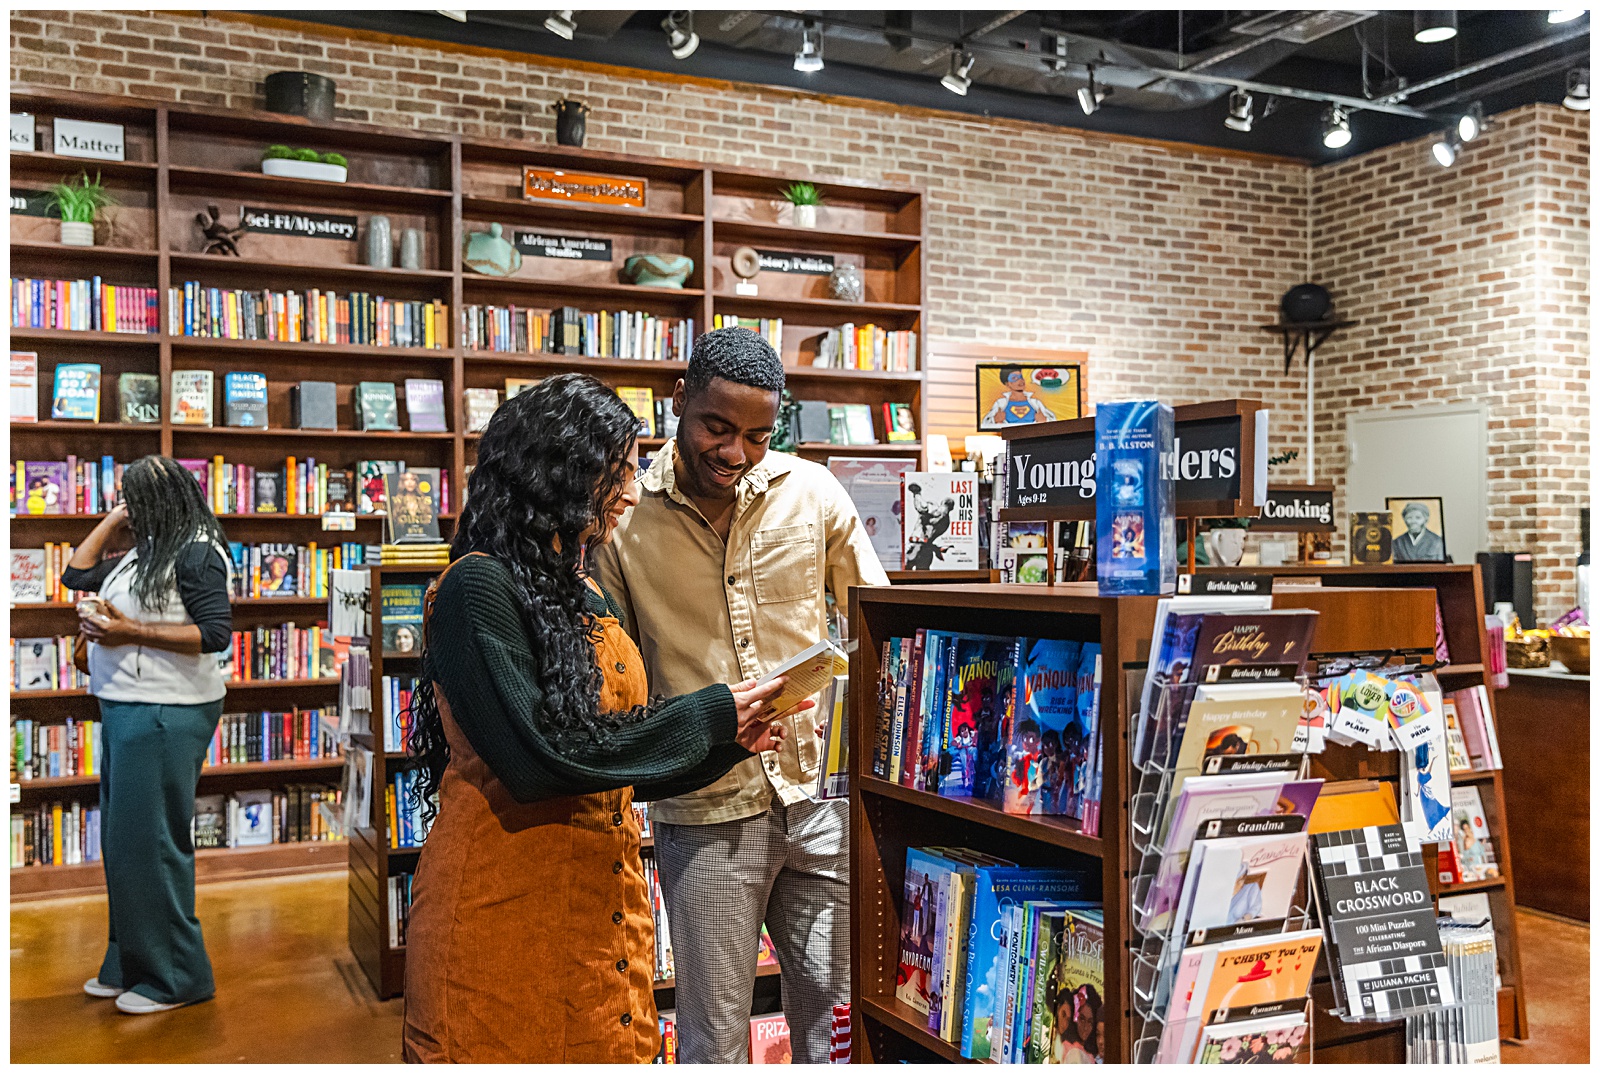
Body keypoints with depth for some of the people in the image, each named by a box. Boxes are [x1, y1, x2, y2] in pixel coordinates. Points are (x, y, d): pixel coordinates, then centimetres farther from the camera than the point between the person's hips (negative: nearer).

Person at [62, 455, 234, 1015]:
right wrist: (112, 522, 17)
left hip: (166, 714, -9)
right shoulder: (144, 554, 16)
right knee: (122, 841, 14)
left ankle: (177, 976, 7)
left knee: (147, 842, -5)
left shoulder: (196, 552, -11)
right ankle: (129, 965, 26)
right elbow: (76, 574, 26)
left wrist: (129, 631, -18)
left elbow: (216, 633, -19)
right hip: (125, 710, 9)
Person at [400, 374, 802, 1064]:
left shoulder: (587, 594, 13)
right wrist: (707, 718, -17)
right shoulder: (478, 587, -14)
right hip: (505, 909, -8)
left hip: (605, 897, 8)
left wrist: (732, 740, 0)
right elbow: (535, 759, -23)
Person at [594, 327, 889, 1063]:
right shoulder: (623, 517, -6)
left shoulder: (812, 493, -1)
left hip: (820, 792, 2)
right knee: (714, 1034, 10)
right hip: (704, 814, -2)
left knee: (837, 1013, 13)